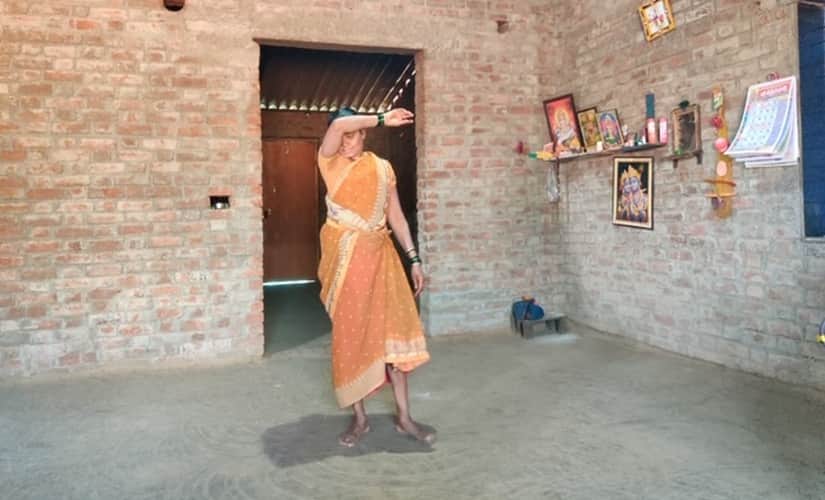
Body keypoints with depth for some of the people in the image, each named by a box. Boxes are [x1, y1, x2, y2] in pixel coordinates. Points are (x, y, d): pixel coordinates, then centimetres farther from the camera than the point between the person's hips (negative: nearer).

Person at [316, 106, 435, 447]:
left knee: (393, 329, -1)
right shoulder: (329, 163, 3)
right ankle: (359, 419, 14)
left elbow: (395, 215, 8)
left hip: (379, 256, 2)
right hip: (345, 257, -1)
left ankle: (403, 416, 9)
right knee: (350, 335, 3)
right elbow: (337, 125, -15)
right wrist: (383, 120, -9)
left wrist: (414, 258, 3)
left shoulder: (382, 168, 9)